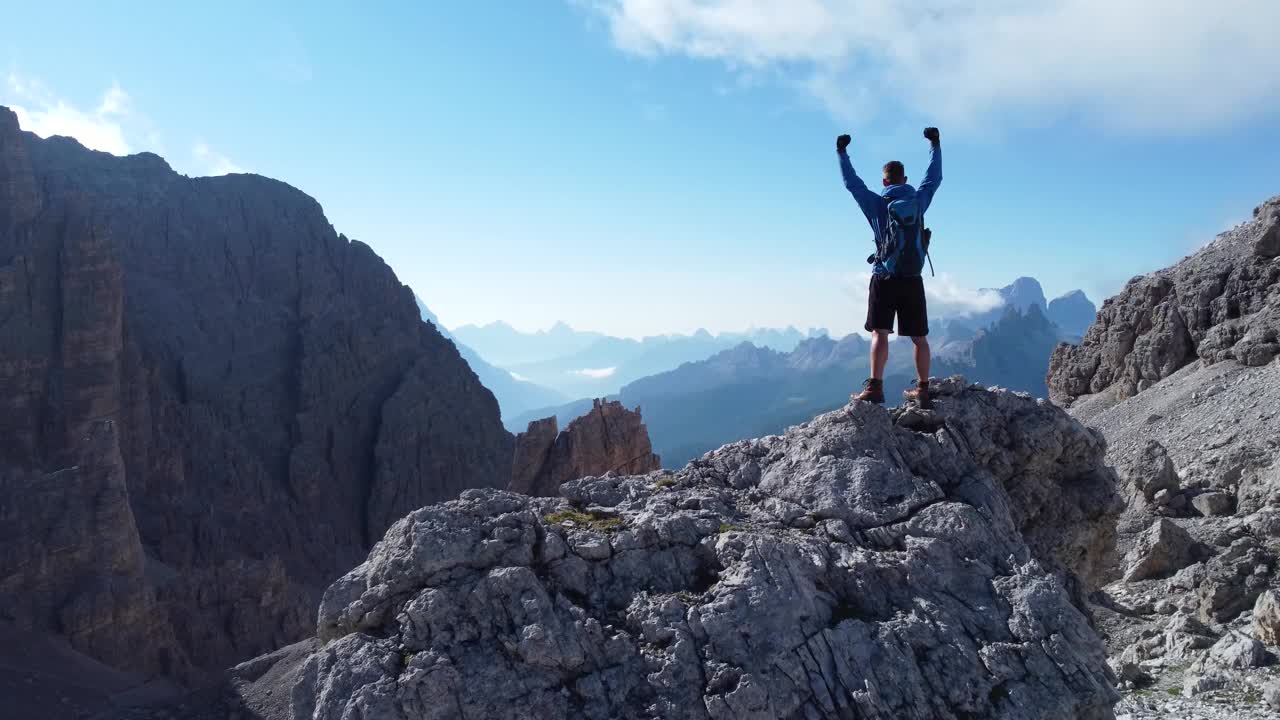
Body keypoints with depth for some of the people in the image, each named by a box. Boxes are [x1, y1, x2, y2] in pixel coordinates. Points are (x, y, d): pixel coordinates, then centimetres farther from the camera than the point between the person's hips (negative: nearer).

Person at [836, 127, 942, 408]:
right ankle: (923, 390, 14)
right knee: (919, 337, 9)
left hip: (884, 279, -3)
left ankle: (875, 387, -18)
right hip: (913, 280, 3)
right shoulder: (919, 200, 6)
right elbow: (935, 177, 22)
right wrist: (935, 145, 34)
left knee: (880, 333, -8)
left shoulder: (877, 204, -2)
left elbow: (852, 182, 5)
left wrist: (842, 152, 15)